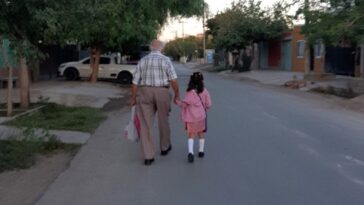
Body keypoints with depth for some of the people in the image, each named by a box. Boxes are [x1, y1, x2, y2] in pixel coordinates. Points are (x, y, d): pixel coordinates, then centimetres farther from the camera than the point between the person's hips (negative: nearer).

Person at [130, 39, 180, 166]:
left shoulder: (142, 61, 6)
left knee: (146, 125, 3)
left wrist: (133, 98, 12)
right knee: (163, 121, 18)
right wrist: (177, 95, 0)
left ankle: (148, 156, 1)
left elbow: (135, 82, 5)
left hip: (145, 93, 2)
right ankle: (165, 147, 36)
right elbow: (173, 80, -10)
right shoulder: (165, 60, -3)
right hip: (162, 93, -2)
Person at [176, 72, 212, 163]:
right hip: (201, 116, 3)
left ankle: (190, 152, -14)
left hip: (191, 117, -2)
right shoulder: (204, 91, -4)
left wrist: (177, 102, 10)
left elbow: (184, 104, -9)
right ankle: (201, 151, 27)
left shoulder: (190, 92, -12)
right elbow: (208, 104, -2)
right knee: (201, 134, 19)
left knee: (191, 135, 2)